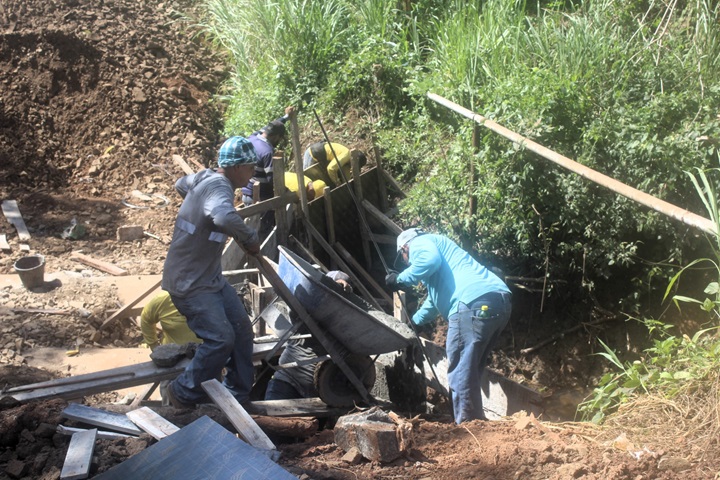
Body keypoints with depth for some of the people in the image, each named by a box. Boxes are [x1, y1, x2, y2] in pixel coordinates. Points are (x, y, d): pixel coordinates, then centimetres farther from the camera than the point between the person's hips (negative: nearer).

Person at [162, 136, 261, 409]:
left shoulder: (207, 178, 8)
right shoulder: (218, 187, -24)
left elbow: (181, 185, 30)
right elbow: (225, 217, -47)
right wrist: (250, 238, -30)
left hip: (210, 276, 11)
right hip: (189, 282, -10)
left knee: (242, 329, 8)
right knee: (221, 338, -17)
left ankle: (238, 395, 18)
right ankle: (184, 395, 2)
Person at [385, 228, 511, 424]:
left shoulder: (418, 243, 13)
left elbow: (430, 260, -13)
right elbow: (434, 300, 53)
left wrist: (401, 278, 1)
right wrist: (412, 322, 66)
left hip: (475, 303, -10)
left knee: (460, 373, -7)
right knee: (471, 372, 18)